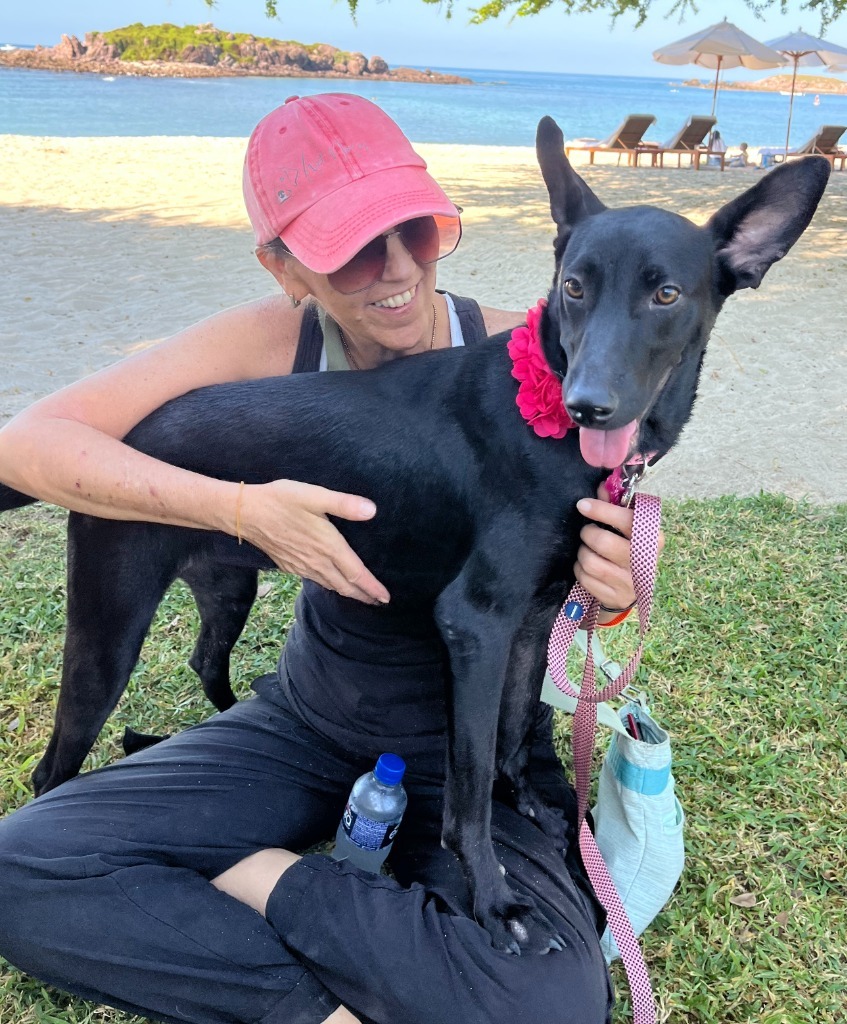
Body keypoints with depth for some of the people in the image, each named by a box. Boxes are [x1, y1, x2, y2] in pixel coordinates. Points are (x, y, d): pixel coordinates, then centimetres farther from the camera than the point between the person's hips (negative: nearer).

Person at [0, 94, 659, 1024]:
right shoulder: (274, 343, -12)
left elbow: (595, 565, -4)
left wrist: (613, 590, -29)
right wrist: (242, 507, -30)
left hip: (475, 744, -1)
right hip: (307, 725, 2)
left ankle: (268, 879, -7)